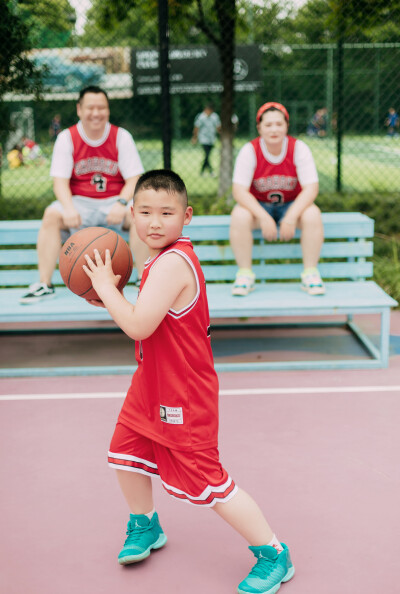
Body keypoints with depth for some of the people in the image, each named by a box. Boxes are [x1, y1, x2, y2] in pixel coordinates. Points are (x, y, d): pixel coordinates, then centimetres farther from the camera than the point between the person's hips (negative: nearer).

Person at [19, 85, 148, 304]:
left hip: (114, 202, 0)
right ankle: (44, 284, -22)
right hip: (80, 202, 1)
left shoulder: (121, 136, -1)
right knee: (51, 214, -28)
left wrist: (121, 203, -26)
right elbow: (60, 181, -6)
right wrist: (69, 209, -27)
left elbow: (134, 179, -5)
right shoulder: (67, 138, 0)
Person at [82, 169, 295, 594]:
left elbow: (139, 326, -32)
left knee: (205, 482, -2)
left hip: (183, 396, -10)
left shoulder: (171, 263, -26)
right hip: (152, 384, 10)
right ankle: (145, 527, 46)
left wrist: (106, 288, -19)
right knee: (126, 454, 20)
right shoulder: (168, 257, 6)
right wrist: (112, 302, 2)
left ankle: (274, 557, 14)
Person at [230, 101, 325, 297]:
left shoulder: (299, 148, -12)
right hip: (258, 206, 0)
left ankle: (310, 273, -17)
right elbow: (239, 190, -20)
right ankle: (245, 274, -19)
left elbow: (311, 188, -17)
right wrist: (263, 217, -33)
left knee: (312, 215, -30)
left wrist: (291, 217, -31)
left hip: (292, 205, 1)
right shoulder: (249, 151, -13)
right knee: (239, 216, -32)